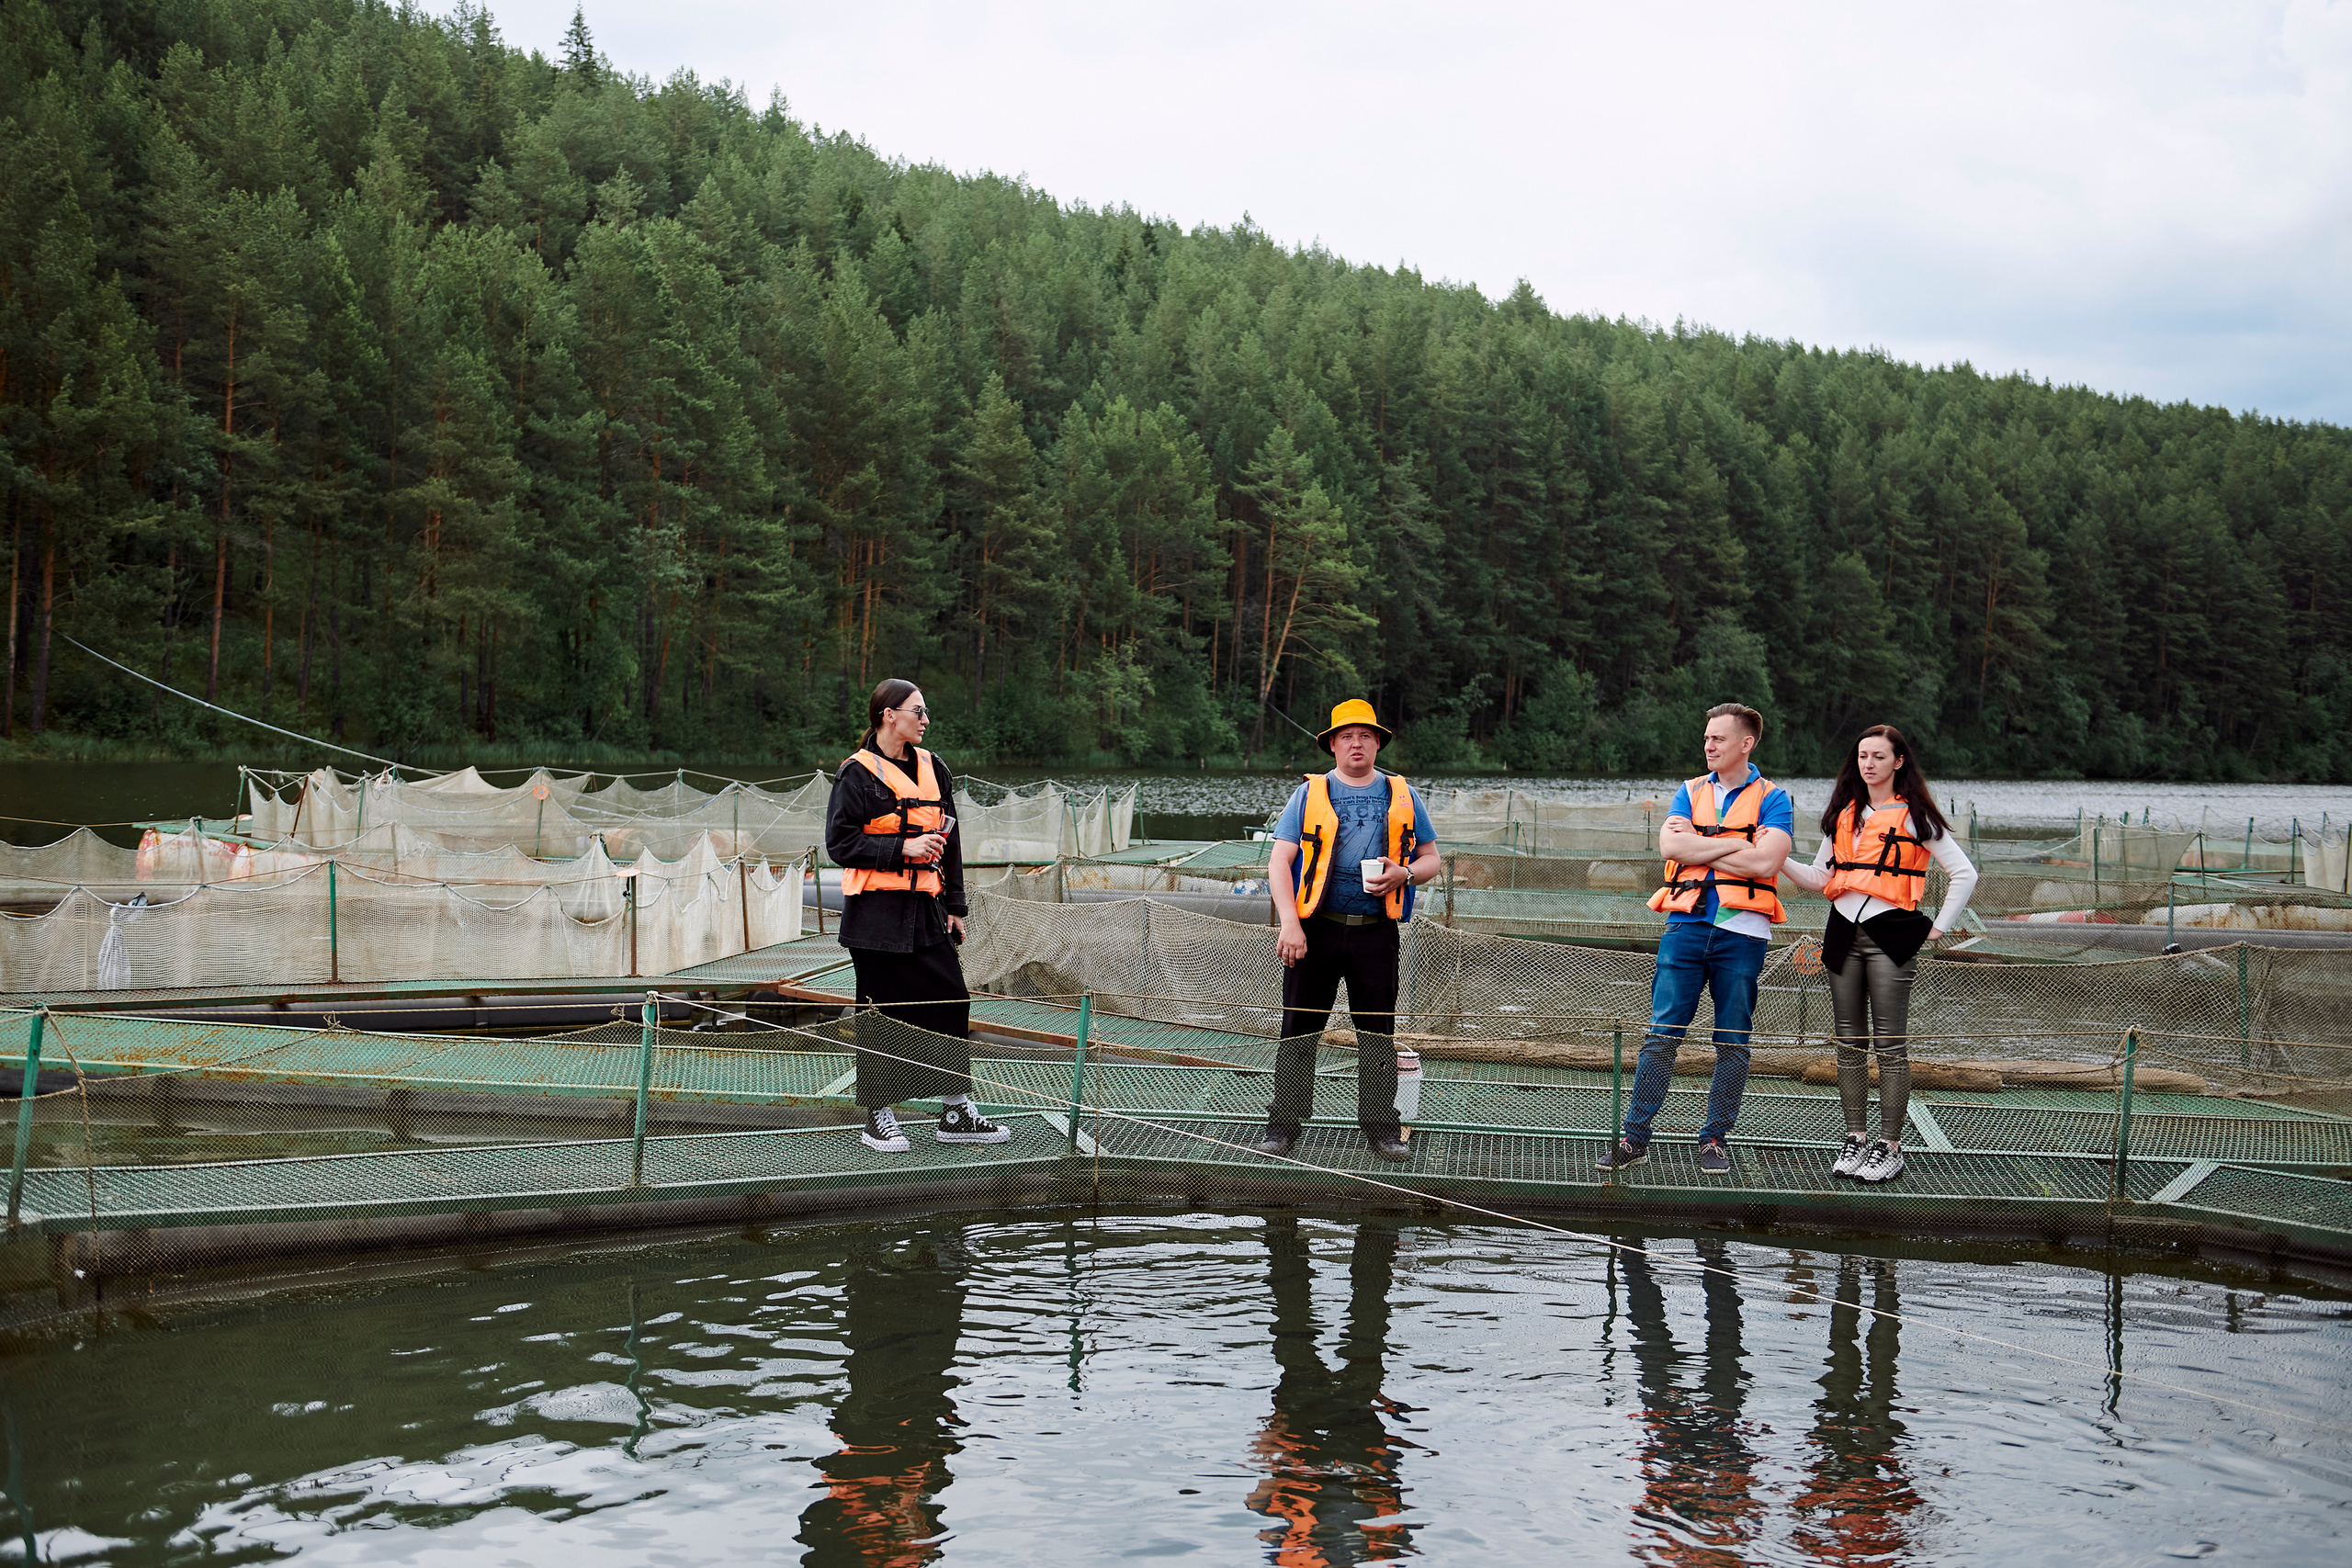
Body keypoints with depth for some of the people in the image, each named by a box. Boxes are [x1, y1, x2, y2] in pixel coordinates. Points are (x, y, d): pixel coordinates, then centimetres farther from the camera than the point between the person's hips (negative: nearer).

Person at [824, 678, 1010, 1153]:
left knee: (951, 1000, 3)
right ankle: (878, 1116, 12)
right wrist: (902, 848, -19)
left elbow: (949, 841, 17)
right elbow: (840, 842, -12)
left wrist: (954, 906, 13)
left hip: (926, 909, 6)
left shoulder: (933, 769, 12)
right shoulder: (858, 774, -7)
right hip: (877, 913, -6)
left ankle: (956, 1112, 13)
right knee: (882, 1011, 0)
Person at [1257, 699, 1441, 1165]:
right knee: (1299, 1027, 0)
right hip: (1316, 929, -1)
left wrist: (1403, 873, -9)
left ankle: (1381, 1126, 13)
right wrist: (1289, 924, -13)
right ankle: (1284, 1124, 8)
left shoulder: (1403, 797, 10)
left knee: (1378, 1030, 4)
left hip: (1376, 932, 1)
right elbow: (1279, 862, -1)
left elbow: (1431, 860, 14)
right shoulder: (1309, 794, 4)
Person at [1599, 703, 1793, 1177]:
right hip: (1686, 925, 2)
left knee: (1732, 1043, 5)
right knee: (1661, 1034, 0)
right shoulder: (1690, 792, 14)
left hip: (1741, 931, -2)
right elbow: (1670, 846, -3)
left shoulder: (1772, 799, 3)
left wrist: (1698, 845, -6)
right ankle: (1635, 1137, 3)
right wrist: (1735, 844, -8)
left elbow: (1765, 862, -13)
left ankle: (1715, 1139, 15)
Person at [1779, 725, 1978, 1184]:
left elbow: (1964, 873, -1)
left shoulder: (1915, 816, 0)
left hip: (1890, 935, -5)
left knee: (1890, 1044, -4)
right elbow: (1820, 878, 14)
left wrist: (1939, 927, -5)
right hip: (1843, 934, 5)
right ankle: (1855, 1138, 14)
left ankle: (1890, 1146, 0)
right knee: (1850, 1043, 7)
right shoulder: (1843, 814, 15)